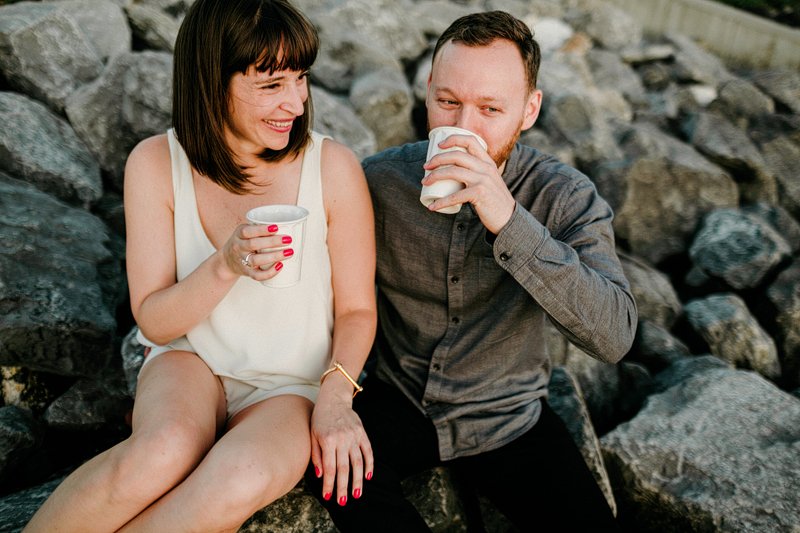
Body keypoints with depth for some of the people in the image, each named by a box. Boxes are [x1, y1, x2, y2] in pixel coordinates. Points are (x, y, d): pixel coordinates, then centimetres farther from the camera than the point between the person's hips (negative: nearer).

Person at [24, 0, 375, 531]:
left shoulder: (334, 167, -13)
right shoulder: (157, 163, -9)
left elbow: (357, 309, -3)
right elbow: (154, 323, -6)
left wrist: (335, 396, -20)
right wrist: (226, 266, -25)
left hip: (292, 387, 0)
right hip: (192, 360, 1)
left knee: (241, 478, -34)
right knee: (163, 453, -34)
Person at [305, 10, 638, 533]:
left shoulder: (565, 196, -14)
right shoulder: (381, 179, -10)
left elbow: (615, 336, -26)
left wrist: (508, 220, -37)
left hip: (508, 416, 0)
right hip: (398, 398, 1)